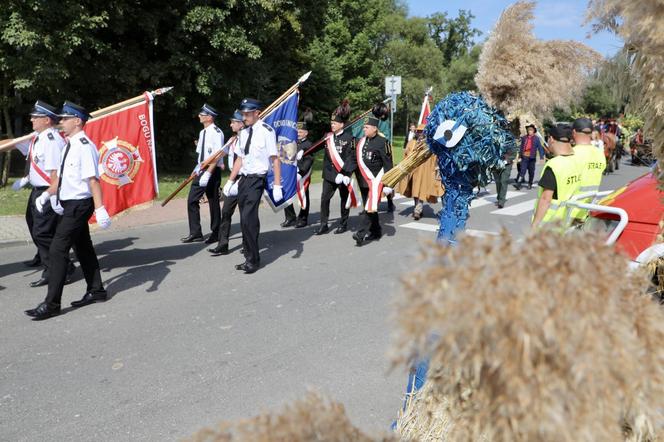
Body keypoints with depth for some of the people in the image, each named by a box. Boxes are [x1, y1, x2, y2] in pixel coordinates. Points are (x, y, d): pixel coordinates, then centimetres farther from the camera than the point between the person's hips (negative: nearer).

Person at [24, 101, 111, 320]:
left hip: (79, 205, -10)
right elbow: (61, 175, 20)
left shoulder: (85, 146, -17)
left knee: (57, 251, -9)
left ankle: (51, 304, -1)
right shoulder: (70, 146, 12)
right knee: (83, 248, 17)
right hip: (71, 204, 10)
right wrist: (47, 194, 9)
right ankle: (96, 291, 31)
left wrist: (100, 209, -27)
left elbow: (93, 179, -23)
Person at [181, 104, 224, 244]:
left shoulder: (216, 132, -15)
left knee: (213, 202, 3)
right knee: (192, 200, 5)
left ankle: (216, 234, 17)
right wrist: (198, 169, 10)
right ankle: (195, 233, 13)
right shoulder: (202, 133, 13)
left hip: (212, 171, -8)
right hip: (201, 170, 8)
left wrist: (207, 174, -23)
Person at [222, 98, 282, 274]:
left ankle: (253, 260, 2)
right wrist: (230, 181, 15)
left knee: (248, 219, -13)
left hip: (257, 179, -7)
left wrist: (277, 186, -15)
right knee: (245, 220, 11)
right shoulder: (243, 133, 11)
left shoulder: (266, 131, -11)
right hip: (243, 179, 7)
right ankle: (249, 257, 22)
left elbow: (275, 159, -12)